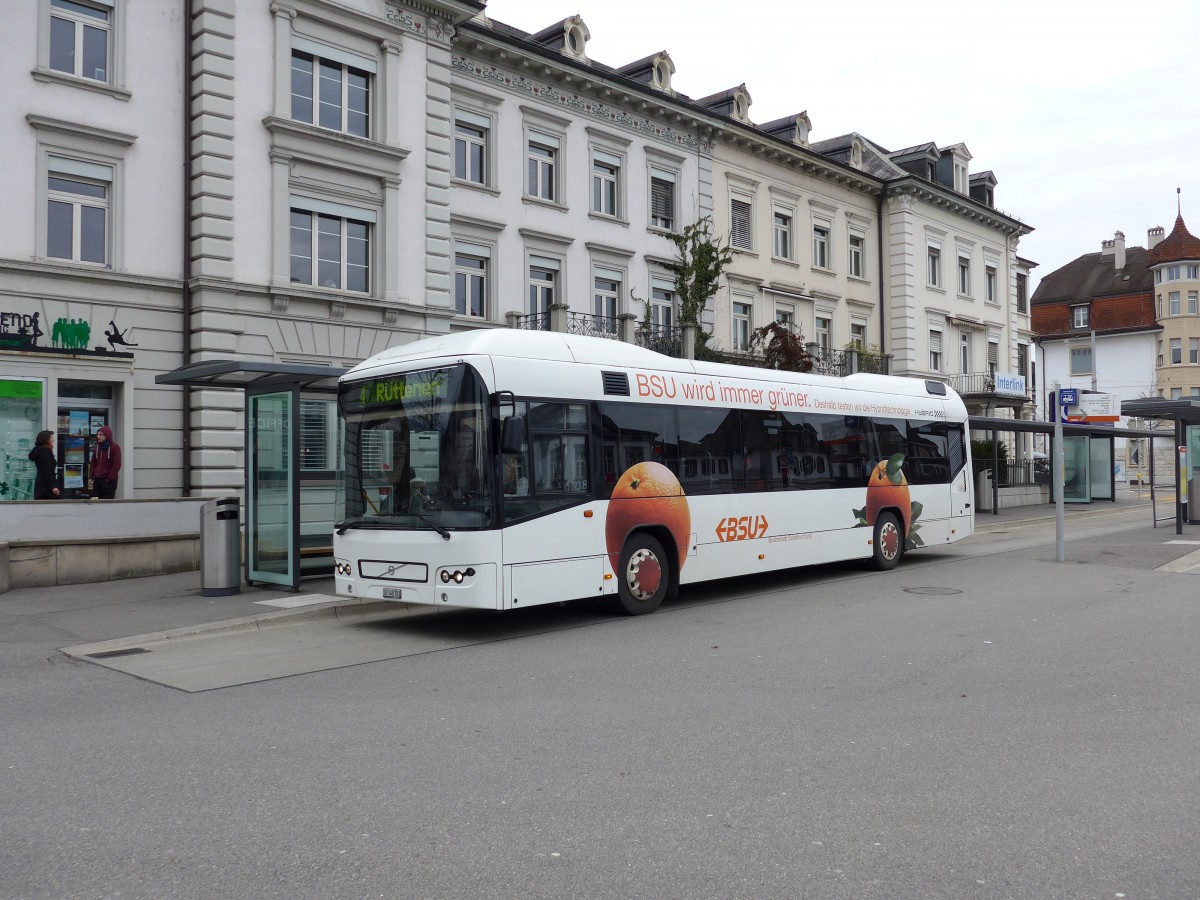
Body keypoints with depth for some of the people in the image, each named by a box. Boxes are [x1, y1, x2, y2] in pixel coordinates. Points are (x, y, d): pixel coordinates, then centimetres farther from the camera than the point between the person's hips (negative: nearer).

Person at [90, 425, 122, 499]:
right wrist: (92, 477, 9)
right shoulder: (97, 447, 13)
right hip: (97, 479, 7)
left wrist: (110, 478, -12)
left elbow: (117, 464, -10)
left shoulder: (115, 447, -6)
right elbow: (93, 463, 18)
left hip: (108, 481, -7)